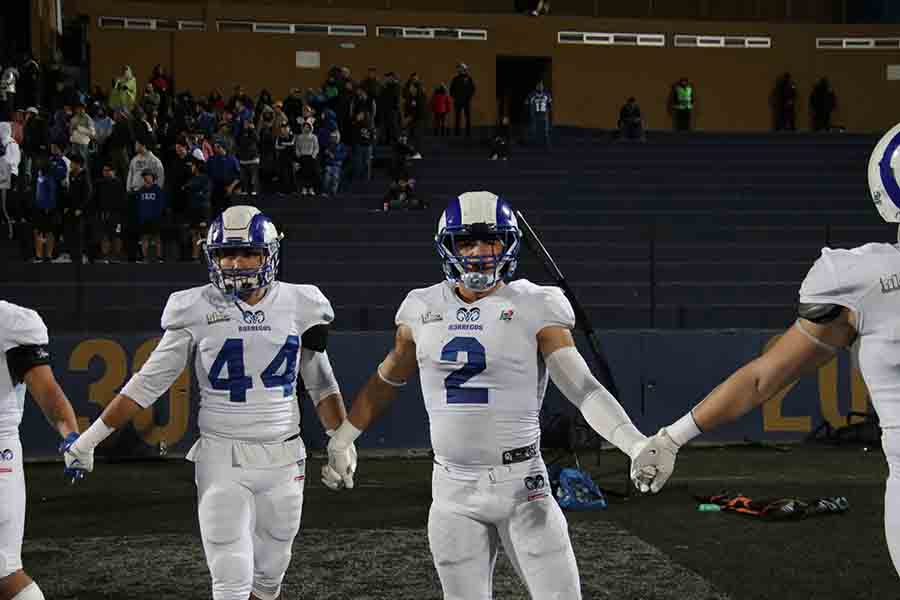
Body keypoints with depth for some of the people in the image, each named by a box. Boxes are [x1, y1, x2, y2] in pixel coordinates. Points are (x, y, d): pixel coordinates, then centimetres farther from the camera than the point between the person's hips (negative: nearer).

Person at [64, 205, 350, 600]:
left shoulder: (298, 306, 1)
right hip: (222, 459, -2)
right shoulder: (198, 311, -4)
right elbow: (148, 383, 0)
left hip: (283, 459, 2)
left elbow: (322, 385, 11)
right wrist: (90, 438, -1)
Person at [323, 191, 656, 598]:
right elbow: (385, 382, 21)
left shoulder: (534, 309, -5)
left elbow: (583, 388, -12)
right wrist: (340, 442, 28)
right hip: (453, 489, 3)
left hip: (522, 484, -3)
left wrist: (636, 444, -26)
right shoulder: (424, 309, 6)